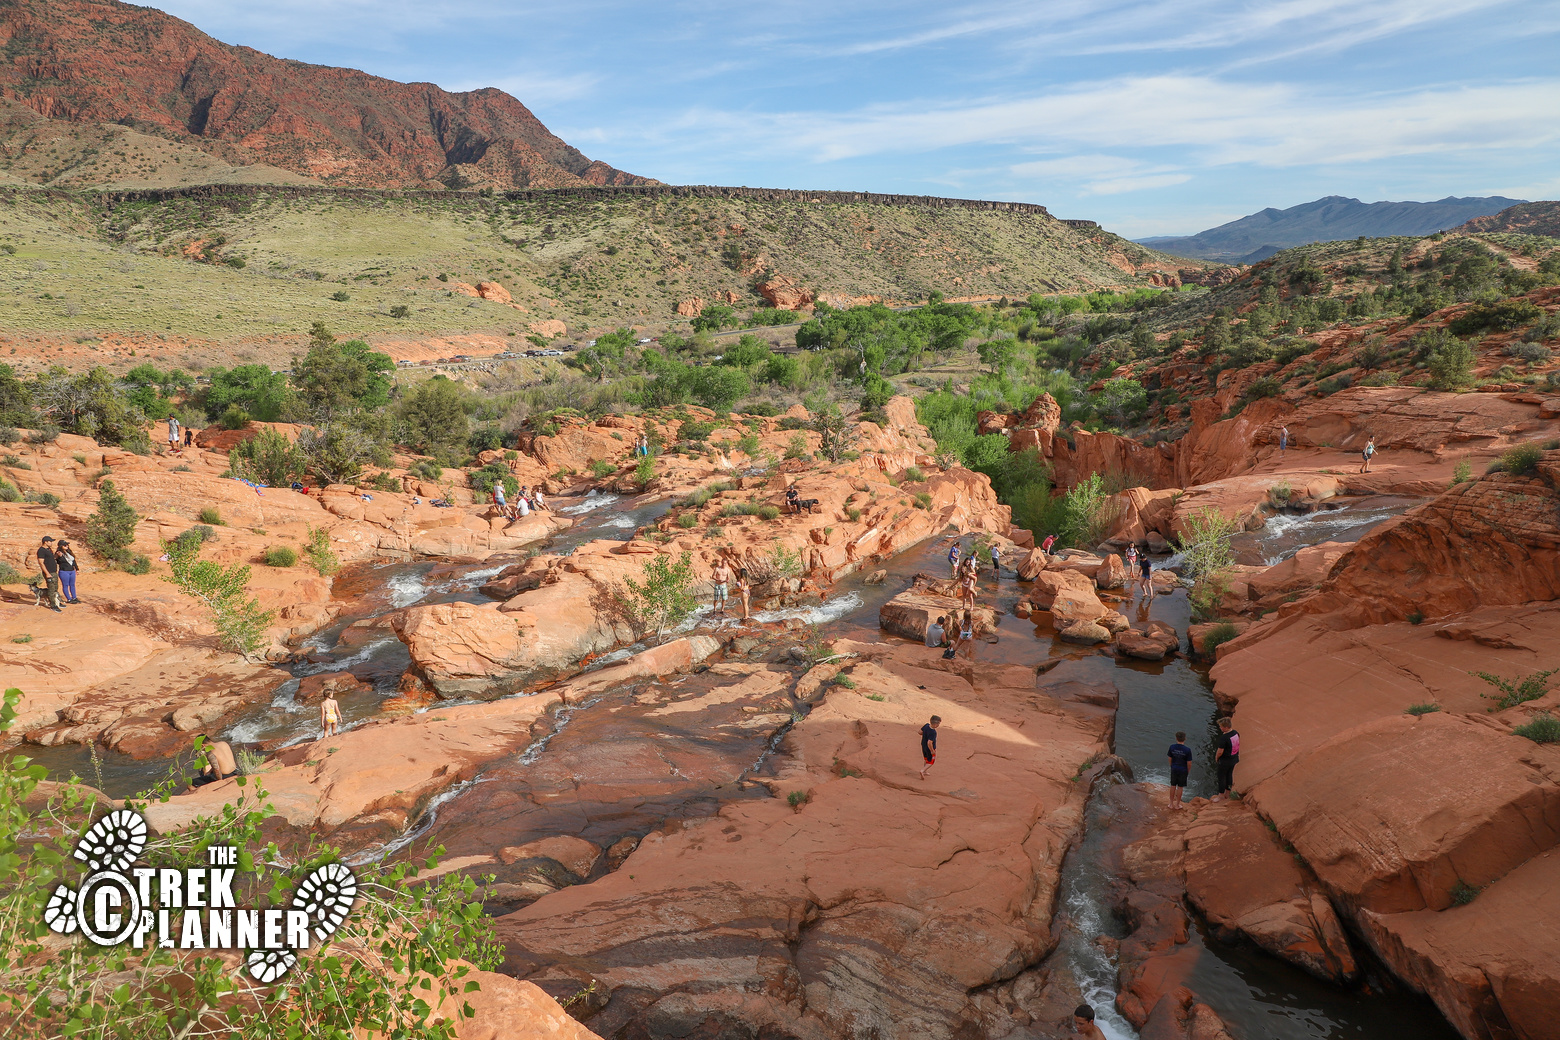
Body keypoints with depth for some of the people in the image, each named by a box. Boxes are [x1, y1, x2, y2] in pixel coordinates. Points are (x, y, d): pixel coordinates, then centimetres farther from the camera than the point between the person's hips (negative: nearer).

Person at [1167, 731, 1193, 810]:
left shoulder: (1172, 747, -11)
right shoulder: (1187, 750, -19)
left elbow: (1170, 759, 0)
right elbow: (1189, 763, -13)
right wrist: (1188, 770, 6)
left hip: (1174, 769, 2)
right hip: (1183, 770, -2)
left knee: (1173, 786, 15)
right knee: (1180, 787, 10)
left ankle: (1171, 803, 24)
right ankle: (1177, 804, 20)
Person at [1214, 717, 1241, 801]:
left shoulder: (1224, 737, -31)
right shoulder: (1236, 733, -7)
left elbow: (1220, 751, -25)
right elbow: (1238, 745, 8)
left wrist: (1216, 758, -6)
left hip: (1225, 760, -8)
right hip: (1234, 758, 8)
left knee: (1222, 777, 9)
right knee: (1229, 775, 22)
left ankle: (1221, 796, 22)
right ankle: (1227, 793, 35)